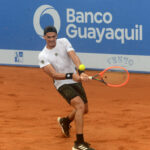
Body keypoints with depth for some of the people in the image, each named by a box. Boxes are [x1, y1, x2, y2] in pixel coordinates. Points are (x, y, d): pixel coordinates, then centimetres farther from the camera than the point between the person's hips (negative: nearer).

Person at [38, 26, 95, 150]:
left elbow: (74, 57, -18)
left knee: (84, 110, 16)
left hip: (76, 82, 5)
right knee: (80, 106, -26)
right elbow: (54, 75, -21)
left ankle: (65, 121, 48)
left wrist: (81, 72, -36)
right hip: (63, 84, -5)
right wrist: (71, 76, -37)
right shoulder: (43, 56, -12)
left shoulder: (64, 42, -4)